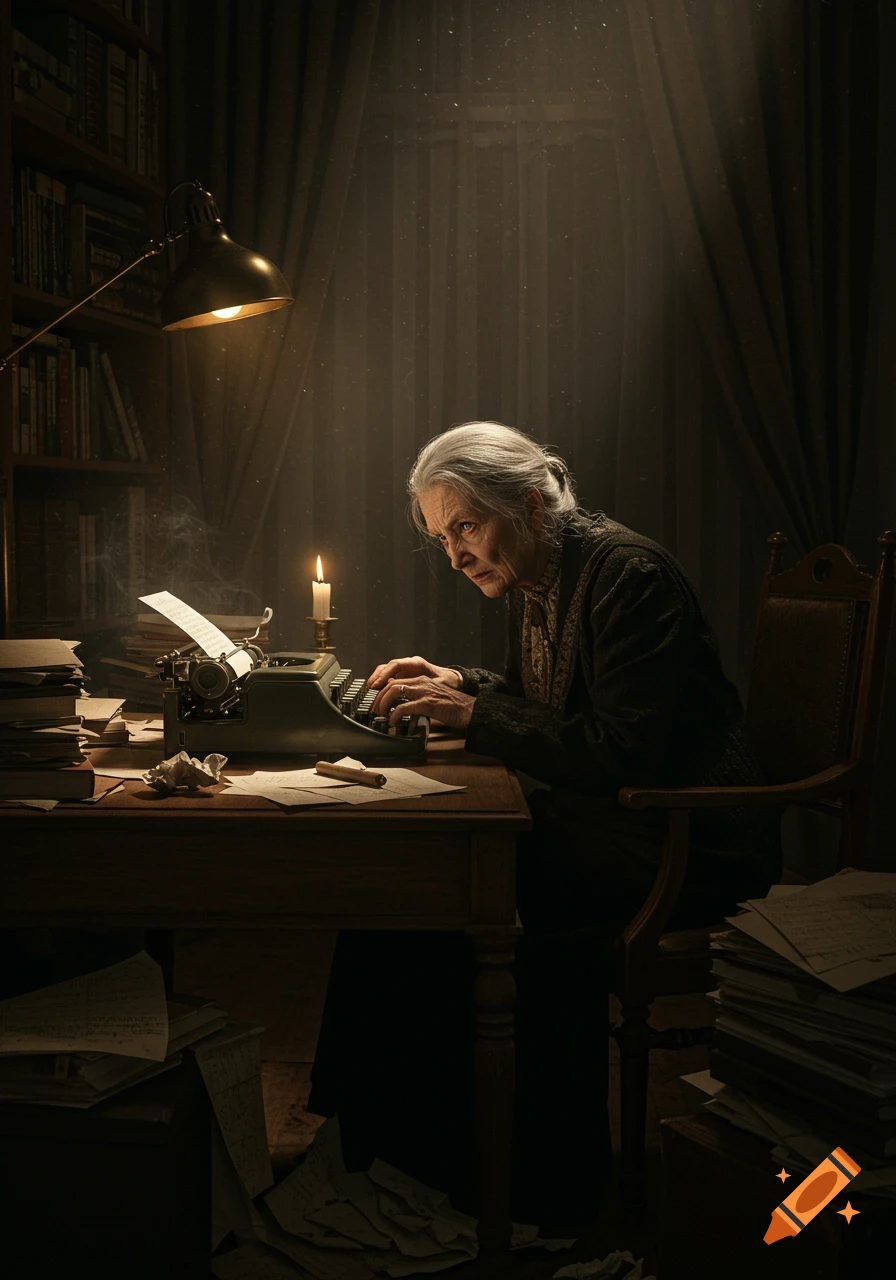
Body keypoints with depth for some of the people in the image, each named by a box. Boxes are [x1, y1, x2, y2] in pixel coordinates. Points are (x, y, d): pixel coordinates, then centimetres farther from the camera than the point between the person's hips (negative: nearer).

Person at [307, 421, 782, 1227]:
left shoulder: (629, 574, -18)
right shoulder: (533, 580, 10)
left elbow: (624, 751, -24)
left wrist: (473, 714, -22)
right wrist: (455, 683, 8)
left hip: (686, 841, -9)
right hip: (593, 815, 9)